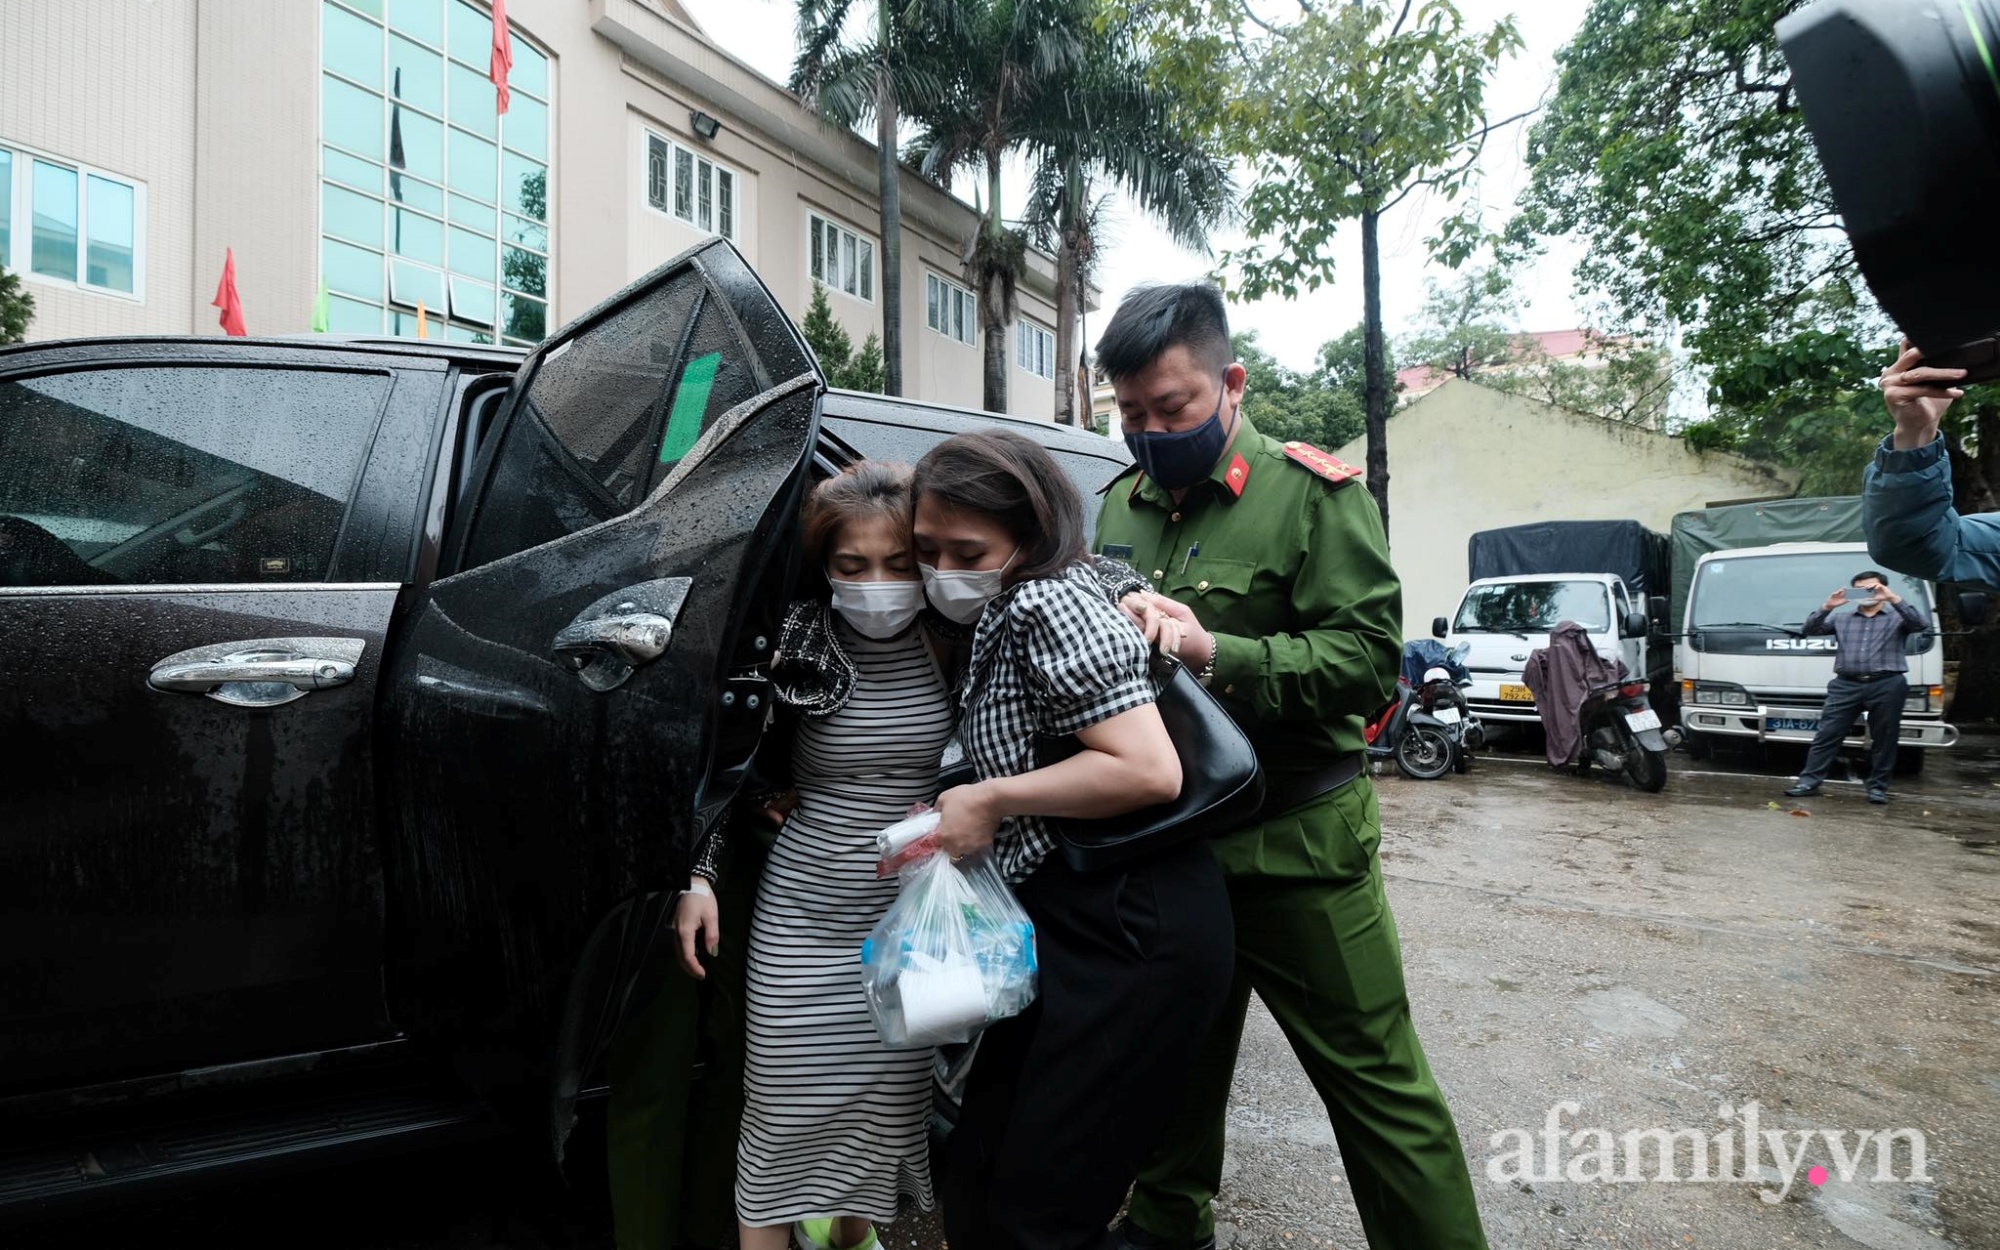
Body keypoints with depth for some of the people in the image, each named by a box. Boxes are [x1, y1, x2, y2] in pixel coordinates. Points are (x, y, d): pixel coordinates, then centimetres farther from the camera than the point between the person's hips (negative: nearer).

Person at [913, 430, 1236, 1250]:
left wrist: (993, 799, -17)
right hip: (1076, 927, 10)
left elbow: (1150, 770, -25)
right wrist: (955, 820, 7)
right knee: (979, 1177, 17)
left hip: (1134, 935, -10)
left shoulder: (1047, 603, -16)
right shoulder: (1005, 619, 14)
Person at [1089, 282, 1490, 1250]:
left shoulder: (1311, 492, -11)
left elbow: (1371, 659, -20)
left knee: (1375, 1079, 5)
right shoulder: (1123, 504, 6)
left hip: (1294, 844, -6)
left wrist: (1215, 652, -29)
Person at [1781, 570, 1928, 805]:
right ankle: (1809, 781, -4)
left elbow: (1920, 623, -5)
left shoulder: (1897, 619, 15)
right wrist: (1827, 606, -6)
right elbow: (1811, 628, 9)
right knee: (1827, 734, -4)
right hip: (1846, 686, 1)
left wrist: (1895, 599, -15)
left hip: (1887, 686, -1)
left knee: (1884, 738, 2)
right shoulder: (1841, 619, 21)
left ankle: (1878, 787, 10)